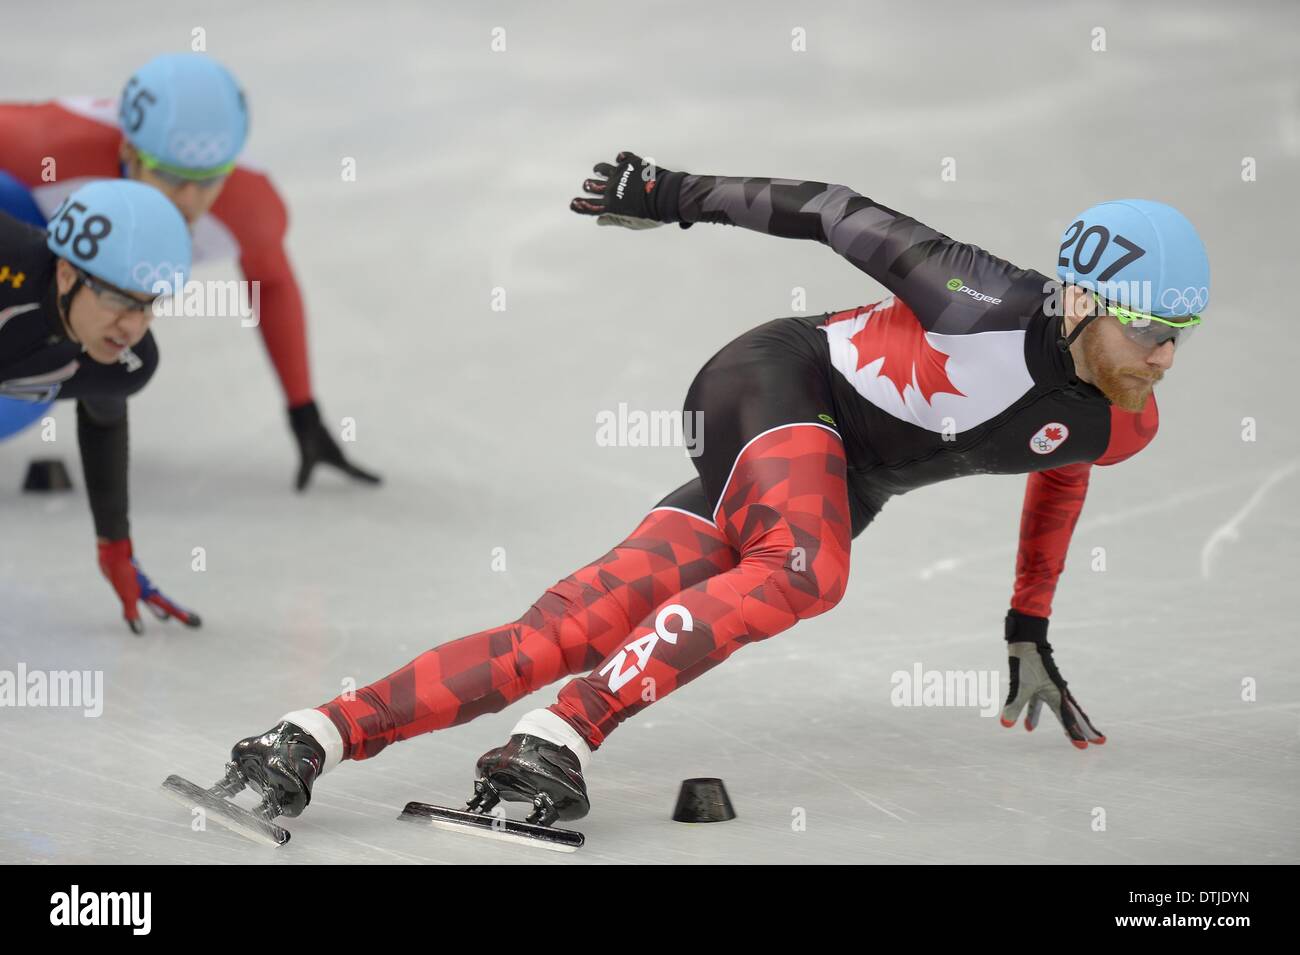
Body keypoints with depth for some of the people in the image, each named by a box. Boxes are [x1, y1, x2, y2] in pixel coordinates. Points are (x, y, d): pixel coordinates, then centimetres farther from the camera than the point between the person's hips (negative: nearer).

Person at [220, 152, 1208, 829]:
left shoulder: (1125, 428, 0)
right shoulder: (994, 301, -21)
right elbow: (835, 211, -10)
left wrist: (1031, 635, 31)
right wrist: (678, 195, -3)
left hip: (832, 489, 6)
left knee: (571, 630, -11)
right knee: (806, 570, -39)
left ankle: (324, 736, -17)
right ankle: (562, 734, -38)